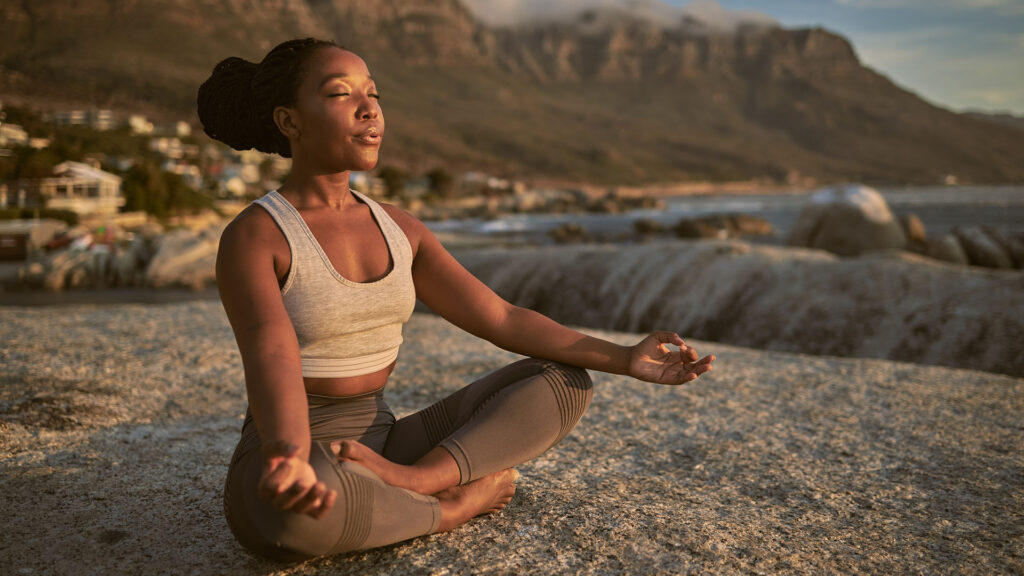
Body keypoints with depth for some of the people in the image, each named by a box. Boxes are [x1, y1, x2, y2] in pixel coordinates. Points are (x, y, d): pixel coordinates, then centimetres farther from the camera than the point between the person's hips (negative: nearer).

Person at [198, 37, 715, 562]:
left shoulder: (397, 228, 6)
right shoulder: (250, 238, -12)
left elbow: (501, 319, 3)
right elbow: (273, 365, -28)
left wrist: (625, 359, -5)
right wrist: (291, 463, -50)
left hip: (379, 446, 6)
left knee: (565, 380, -3)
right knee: (300, 509, -45)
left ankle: (410, 482, -23)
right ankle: (452, 504, -15)